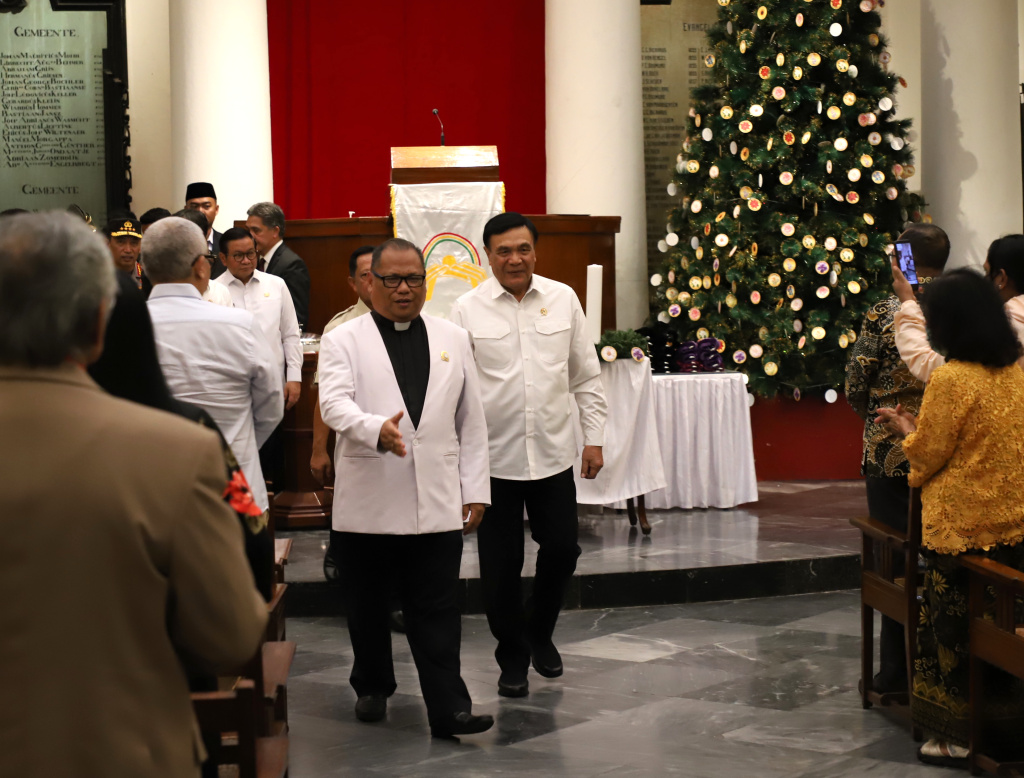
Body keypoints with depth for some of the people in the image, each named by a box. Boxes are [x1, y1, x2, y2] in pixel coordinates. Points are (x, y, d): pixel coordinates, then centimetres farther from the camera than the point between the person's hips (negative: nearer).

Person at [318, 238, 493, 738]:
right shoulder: (343, 341, 2)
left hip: (437, 503, 1)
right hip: (368, 504, -1)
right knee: (367, 608, 12)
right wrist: (377, 429, -35)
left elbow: (471, 421, 13)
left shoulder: (452, 339, 12)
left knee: (437, 612, -2)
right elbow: (335, 403, -15)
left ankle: (448, 709, -1)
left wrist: (475, 489, 8)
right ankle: (372, 687, 31)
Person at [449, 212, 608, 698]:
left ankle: (540, 633, 35)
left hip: (553, 453, 2)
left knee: (562, 549, 9)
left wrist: (594, 438, 4)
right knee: (500, 566, 5)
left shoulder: (563, 299, 3)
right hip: (494, 457, -2)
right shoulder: (468, 310, -3)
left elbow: (586, 377, 8)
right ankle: (513, 658, 22)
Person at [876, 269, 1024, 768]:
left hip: (962, 524, -6)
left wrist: (908, 431, 9)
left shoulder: (951, 379, -17)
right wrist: (922, 425, 21)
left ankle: (957, 736, 13)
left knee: (953, 629, 6)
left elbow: (927, 455, -11)